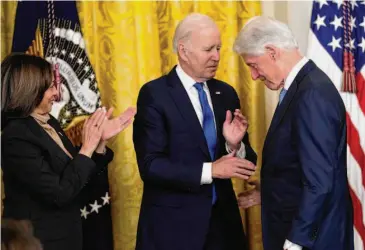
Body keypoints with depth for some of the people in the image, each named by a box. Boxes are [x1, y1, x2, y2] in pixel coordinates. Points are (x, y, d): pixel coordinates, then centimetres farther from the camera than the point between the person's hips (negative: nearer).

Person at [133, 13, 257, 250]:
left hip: (222, 218, 5)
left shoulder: (226, 93, 7)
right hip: (173, 223, -5)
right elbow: (150, 165, -17)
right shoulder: (154, 94, -10)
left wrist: (235, 146, -13)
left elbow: (246, 162, 7)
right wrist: (210, 170, -22)